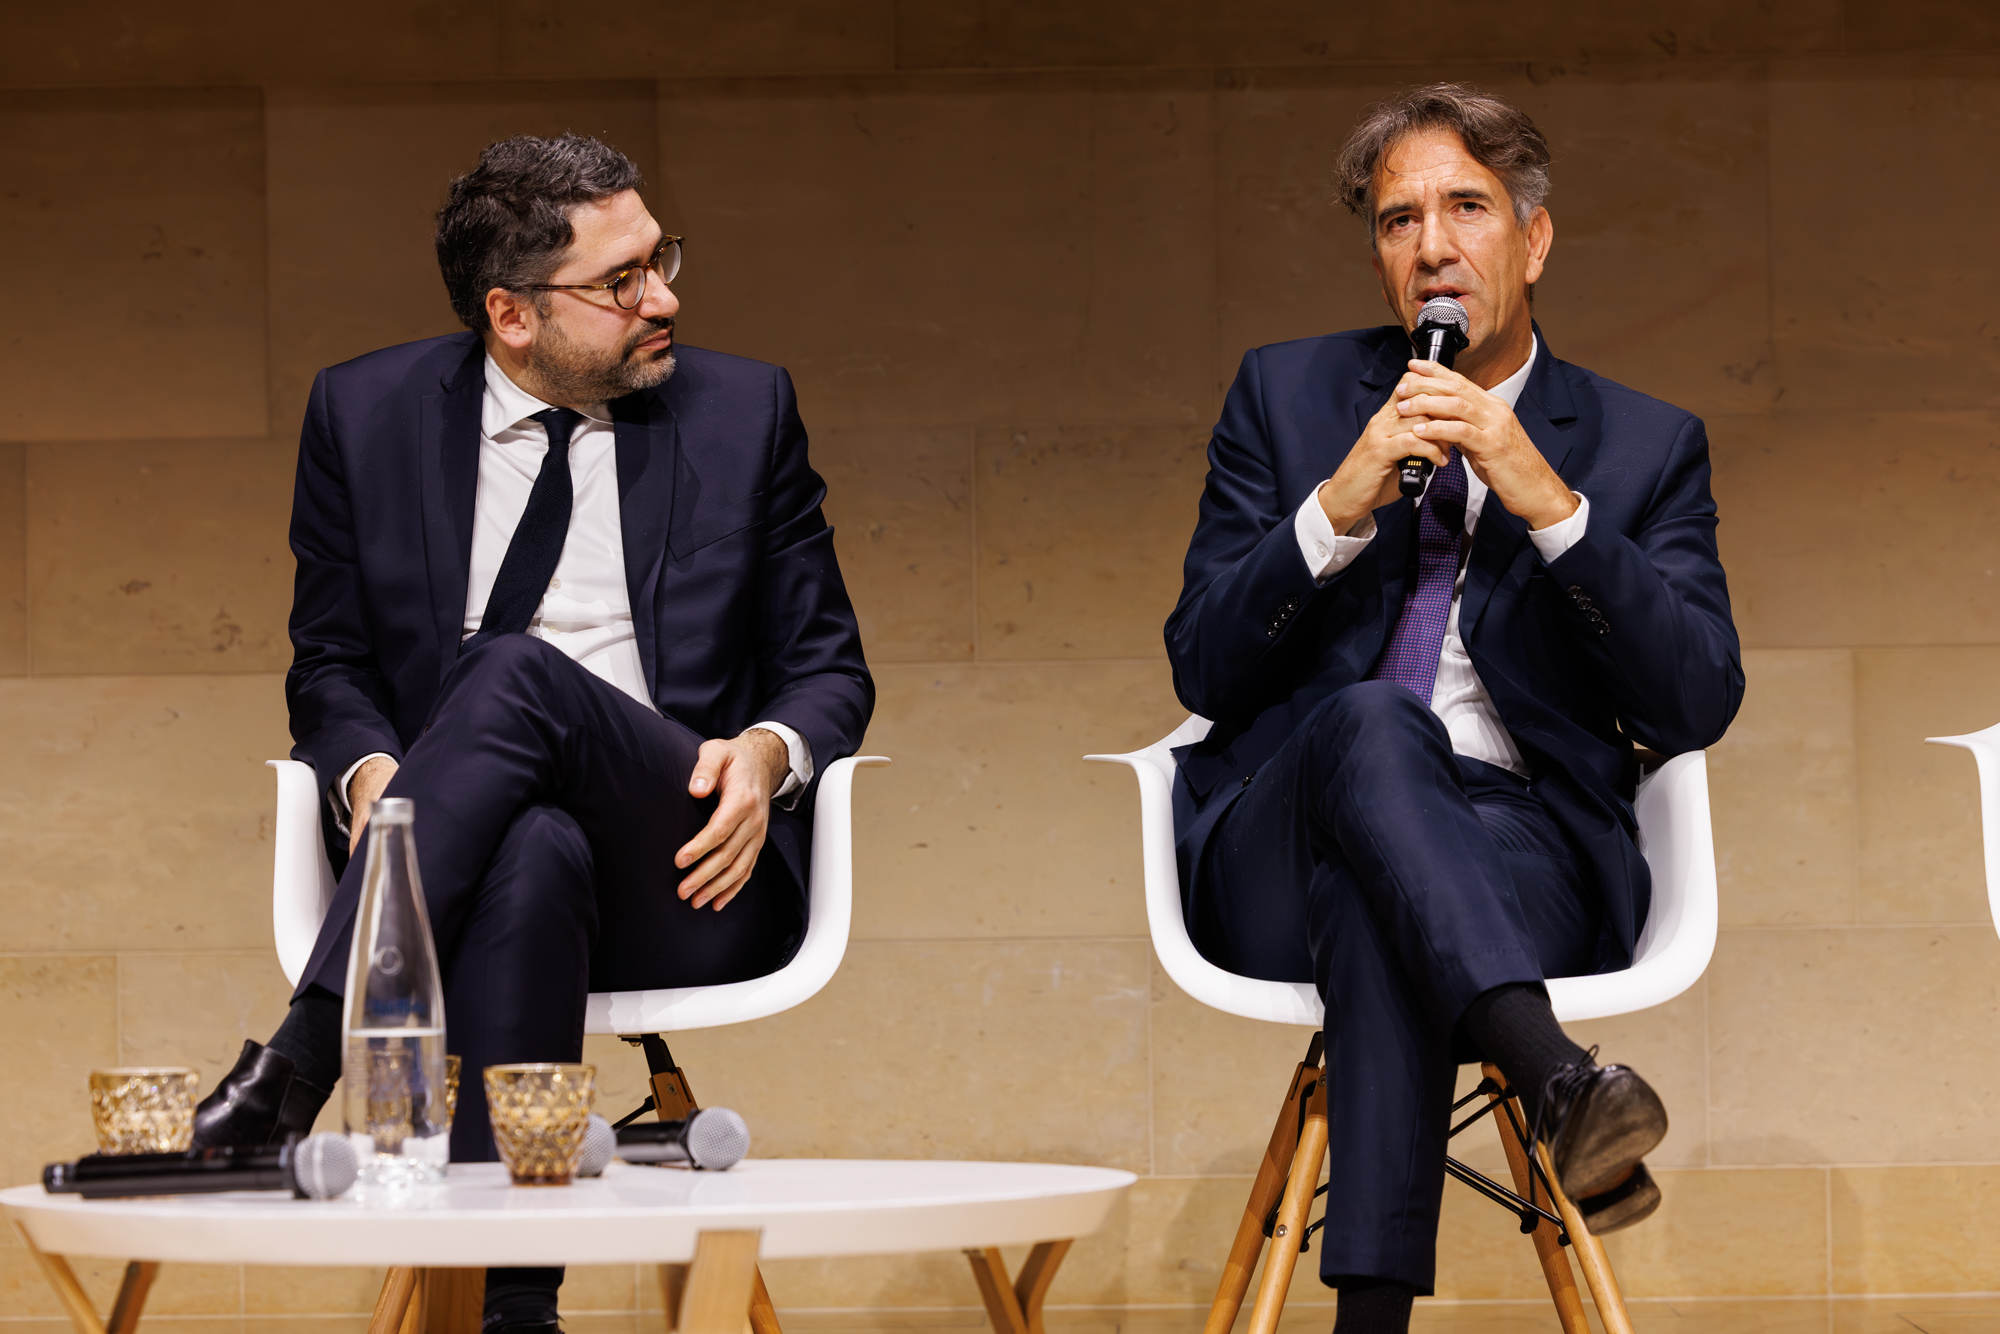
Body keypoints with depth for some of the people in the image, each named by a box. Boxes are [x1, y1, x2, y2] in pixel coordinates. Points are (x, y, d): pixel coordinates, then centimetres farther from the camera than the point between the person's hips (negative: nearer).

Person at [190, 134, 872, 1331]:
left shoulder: (743, 410, 13)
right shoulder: (367, 413, 13)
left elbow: (827, 666, 15)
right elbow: (330, 663, 16)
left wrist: (769, 752, -10)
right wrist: (370, 770, -8)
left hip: (687, 870, 0)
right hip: (476, 856, 0)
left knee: (518, 673, -33)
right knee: (536, 851, -39)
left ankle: (297, 1063, -41)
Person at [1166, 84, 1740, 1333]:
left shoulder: (1646, 445, 13)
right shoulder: (1286, 396, 15)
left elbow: (1699, 706, -1)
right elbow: (1202, 670, 6)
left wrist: (1552, 508, -12)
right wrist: (1338, 508, -11)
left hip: (1526, 854, 0)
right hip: (1281, 843, 1)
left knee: (1374, 909, -37)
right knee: (1372, 720, -36)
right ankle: (1559, 1079, -56)